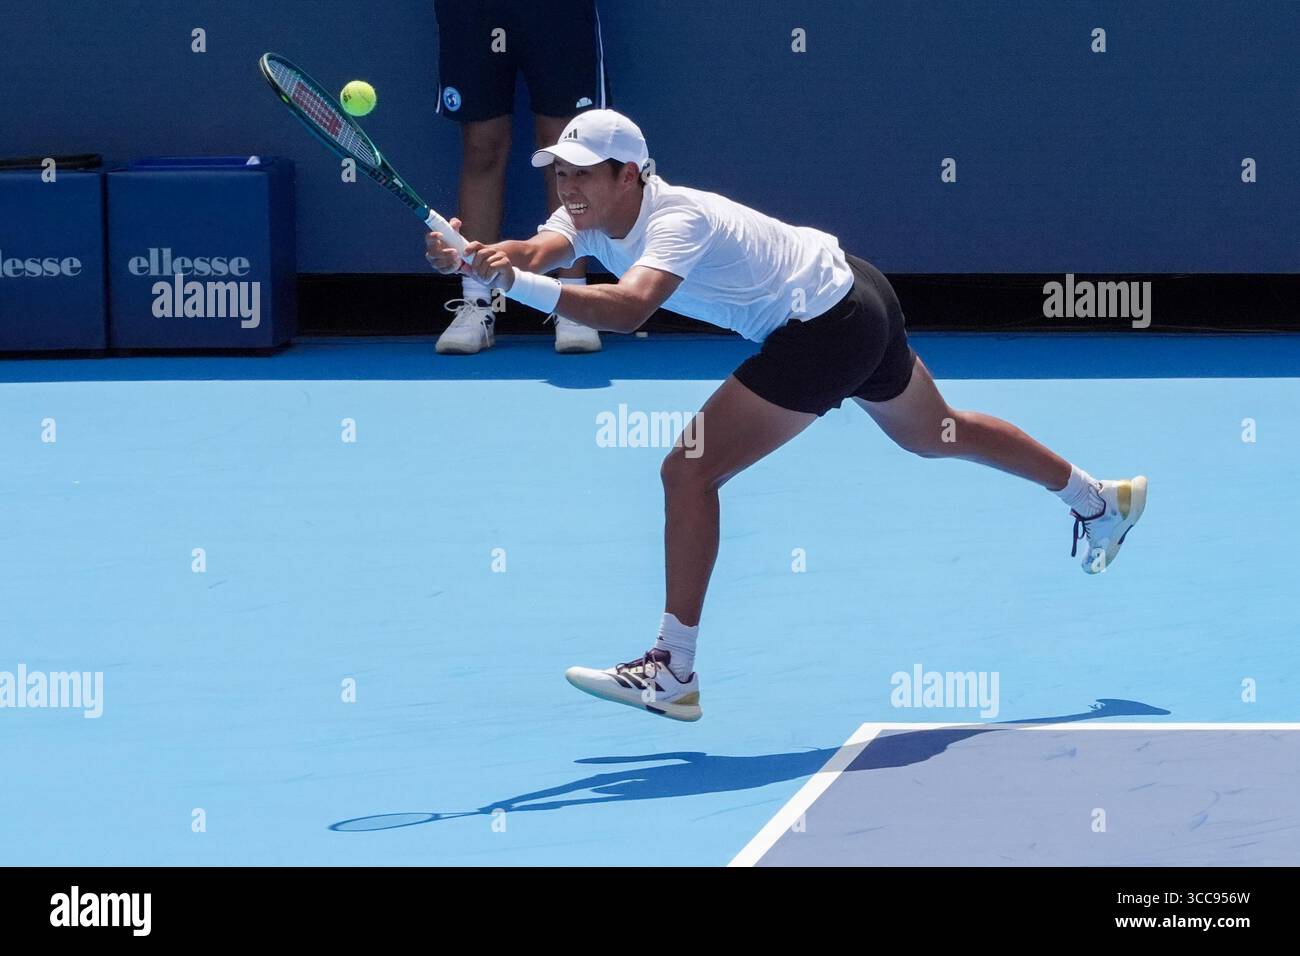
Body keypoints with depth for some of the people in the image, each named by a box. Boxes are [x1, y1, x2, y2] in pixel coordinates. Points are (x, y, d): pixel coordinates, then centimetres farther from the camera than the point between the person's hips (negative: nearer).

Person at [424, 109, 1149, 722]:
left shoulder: (676, 221, -31)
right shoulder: (591, 216, -5)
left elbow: (628, 309, -49)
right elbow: (535, 250, -24)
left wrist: (522, 285, -61)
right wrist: (476, 255, -46)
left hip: (823, 331, -10)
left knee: (690, 472, -15)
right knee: (936, 435, 31)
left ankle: (674, 675, -13)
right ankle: (1101, 499, 51)